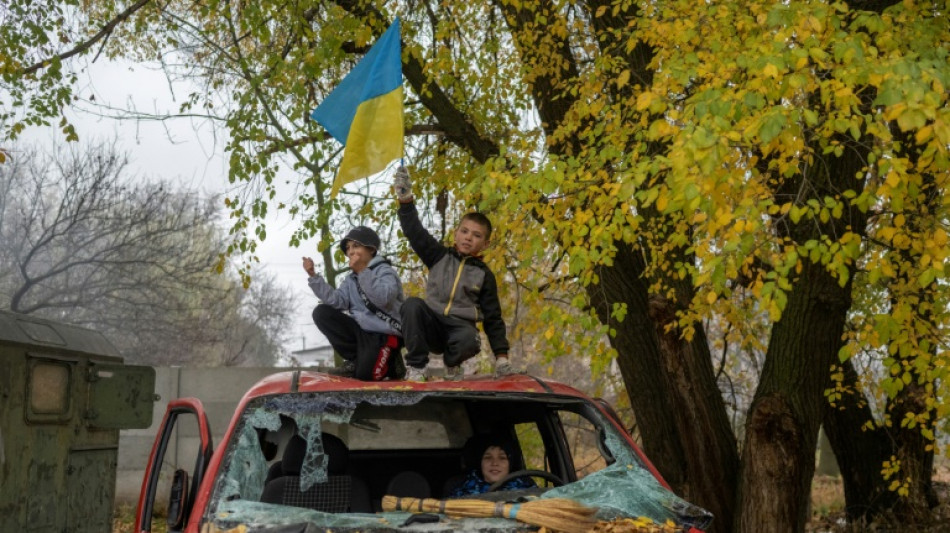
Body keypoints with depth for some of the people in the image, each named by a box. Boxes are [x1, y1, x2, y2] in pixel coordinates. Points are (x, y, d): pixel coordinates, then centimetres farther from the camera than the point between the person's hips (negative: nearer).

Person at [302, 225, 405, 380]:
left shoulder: (385, 271, -7)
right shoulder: (351, 279, 13)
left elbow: (383, 299, -28)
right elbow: (337, 301, -6)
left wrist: (362, 271, -33)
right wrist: (313, 276, -12)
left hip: (385, 334, -7)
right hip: (361, 331, 7)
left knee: (365, 373, -26)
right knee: (321, 313, -7)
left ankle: (387, 360, 10)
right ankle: (357, 358, -3)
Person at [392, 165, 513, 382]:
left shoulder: (484, 274, 8)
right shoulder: (440, 256, 10)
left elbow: (493, 317, 7)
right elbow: (416, 232, -4)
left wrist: (501, 355, -1)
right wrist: (406, 199, -20)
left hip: (460, 328, -1)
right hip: (431, 325, 1)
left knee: (469, 339, -37)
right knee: (412, 304, -30)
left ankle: (452, 363, -1)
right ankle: (416, 366, -21)